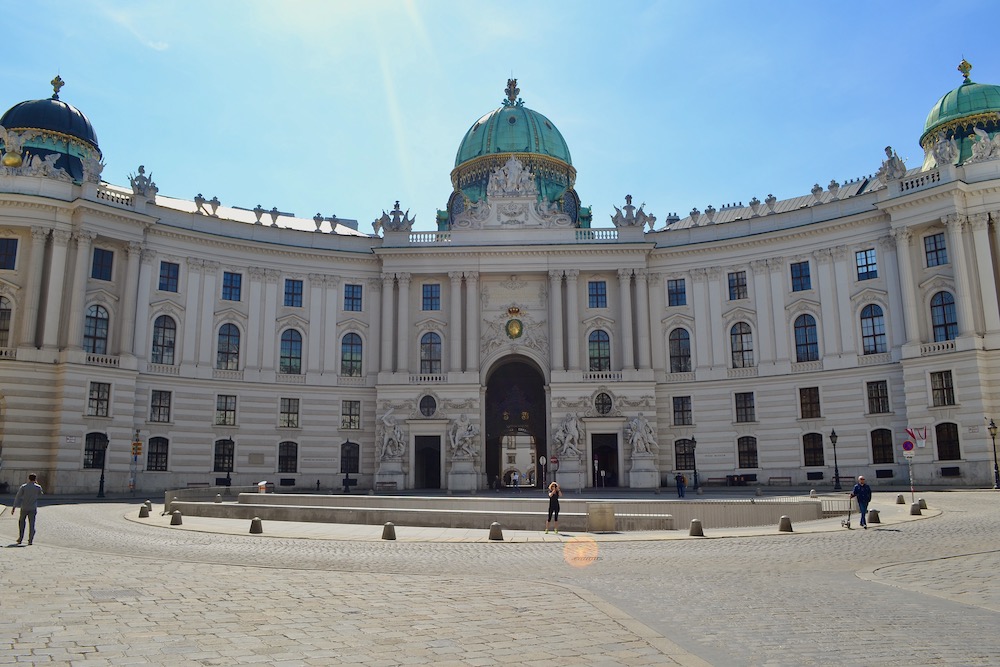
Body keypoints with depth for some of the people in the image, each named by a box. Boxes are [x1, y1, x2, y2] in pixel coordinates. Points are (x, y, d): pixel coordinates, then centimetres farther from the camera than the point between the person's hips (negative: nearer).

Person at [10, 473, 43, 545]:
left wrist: (13, 507, -5)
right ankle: (30, 540, -1)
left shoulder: (23, 486, -5)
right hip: (33, 508, 0)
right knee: (31, 524, 4)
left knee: (21, 522, 19)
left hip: (24, 508, 0)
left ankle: (20, 538, 16)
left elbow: (17, 497, -7)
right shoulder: (38, 487, -3)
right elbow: (40, 495, 16)